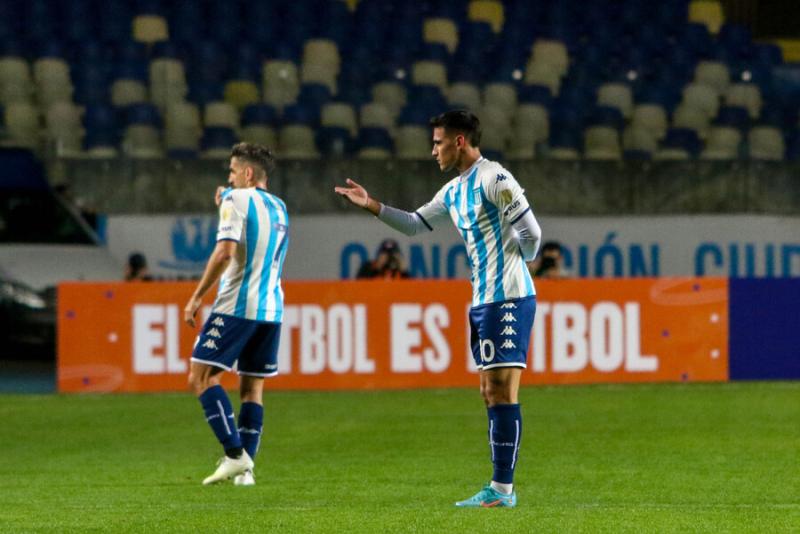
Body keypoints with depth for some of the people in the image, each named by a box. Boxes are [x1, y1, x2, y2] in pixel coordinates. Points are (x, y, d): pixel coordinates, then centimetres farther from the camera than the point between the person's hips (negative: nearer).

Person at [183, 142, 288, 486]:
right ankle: (245, 468, 5)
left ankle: (235, 454, -17)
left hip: (236, 306, -8)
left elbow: (225, 251, -17)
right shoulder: (279, 208, 18)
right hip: (272, 309, 8)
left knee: (201, 377, -5)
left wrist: (196, 297, -14)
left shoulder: (236, 200, -6)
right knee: (252, 387, 11)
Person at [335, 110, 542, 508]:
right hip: (482, 301, 9)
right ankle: (498, 488, 10)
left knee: (502, 392, -10)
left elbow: (531, 232, -16)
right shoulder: (453, 191, 16)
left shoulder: (493, 179, -13)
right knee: (491, 393, 8)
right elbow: (414, 224, 25)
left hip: (508, 299, -9)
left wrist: (519, 261, 2)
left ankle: (503, 489, -12)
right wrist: (373, 206, 14)